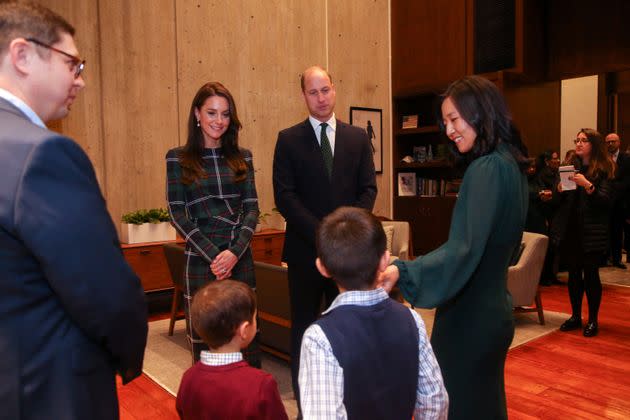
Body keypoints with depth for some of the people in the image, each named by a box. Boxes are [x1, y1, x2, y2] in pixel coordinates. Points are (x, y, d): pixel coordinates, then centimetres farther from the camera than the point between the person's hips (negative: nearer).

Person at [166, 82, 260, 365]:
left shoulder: (242, 157, 9)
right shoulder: (178, 159, 2)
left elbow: (252, 208, 4)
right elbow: (177, 213, -3)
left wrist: (235, 252, -11)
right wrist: (213, 255, -11)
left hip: (240, 258, 2)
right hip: (201, 261, -2)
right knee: (204, 341, 4)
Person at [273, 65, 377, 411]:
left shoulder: (358, 137, 8)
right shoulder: (288, 139, 1)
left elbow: (368, 189, 4)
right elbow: (284, 196, -6)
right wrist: (321, 232, -15)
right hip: (305, 249, -1)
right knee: (304, 326, 9)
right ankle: (303, 398, 24)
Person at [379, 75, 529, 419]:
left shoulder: (485, 169, -20)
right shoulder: (510, 163, 8)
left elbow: (462, 249, -31)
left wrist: (402, 272, -43)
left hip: (469, 316, -9)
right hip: (494, 310, 9)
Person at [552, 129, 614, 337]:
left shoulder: (604, 169, -4)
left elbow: (606, 201, -13)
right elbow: (559, 198, 12)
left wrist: (588, 185, -27)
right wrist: (560, 189, -9)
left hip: (592, 232, -4)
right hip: (570, 229, 4)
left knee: (590, 274, 1)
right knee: (574, 273, 10)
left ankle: (592, 320, 15)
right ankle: (575, 316, 22)